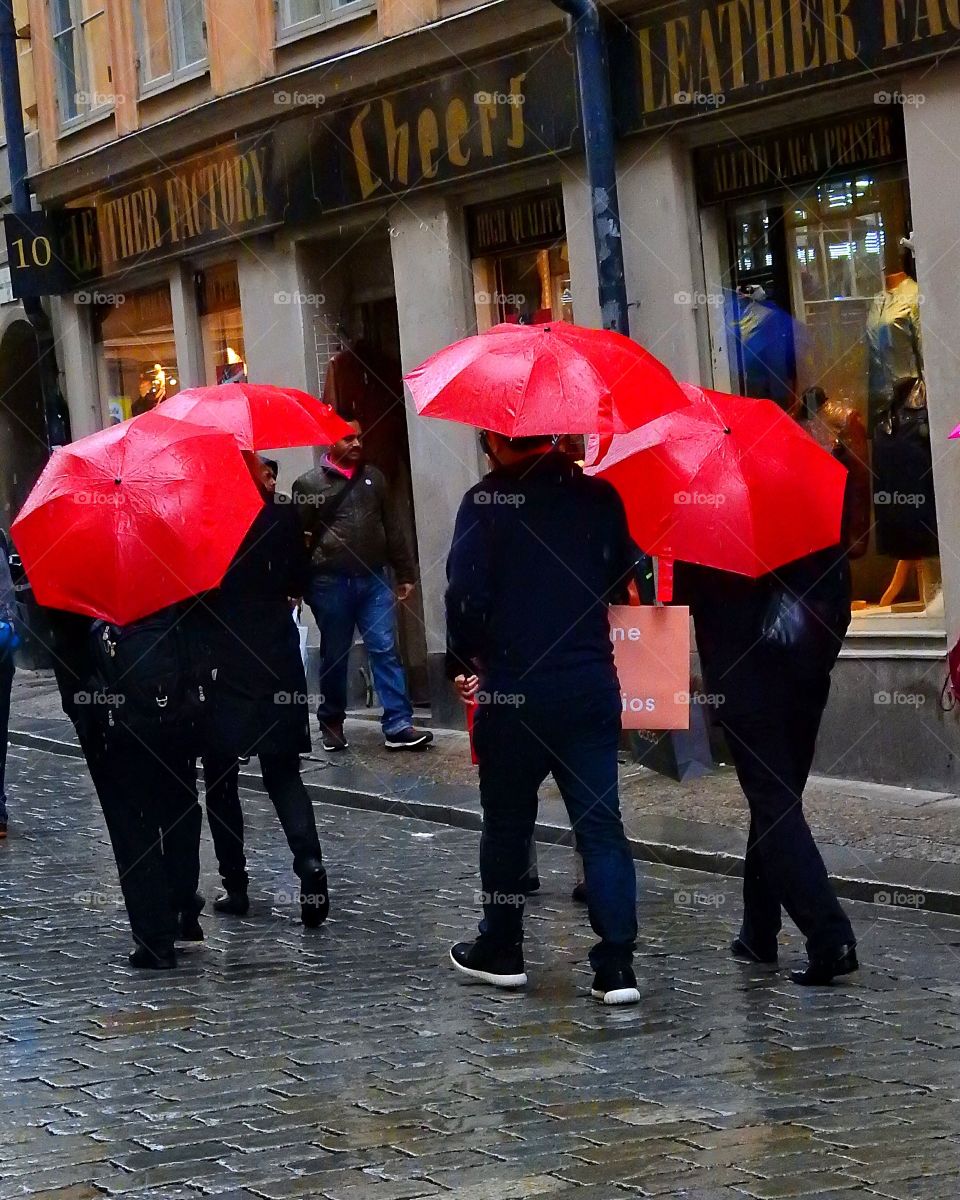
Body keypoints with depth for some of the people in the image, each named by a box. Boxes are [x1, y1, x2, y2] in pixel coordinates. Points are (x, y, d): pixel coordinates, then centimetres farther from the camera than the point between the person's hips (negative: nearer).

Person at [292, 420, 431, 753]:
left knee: (385, 650, -4)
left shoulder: (373, 478, 13)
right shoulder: (309, 484, 1)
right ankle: (332, 723, 21)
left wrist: (405, 573, 13)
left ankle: (398, 726, -7)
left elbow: (392, 528, 15)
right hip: (331, 583, -3)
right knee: (334, 656, 7)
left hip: (374, 580, 3)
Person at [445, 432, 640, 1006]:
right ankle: (617, 963, -4)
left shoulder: (485, 502, -8)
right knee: (601, 822, 3)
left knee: (507, 823, 13)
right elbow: (624, 579, 11)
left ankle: (501, 951, 24)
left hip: (512, 691, -2)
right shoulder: (599, 497, 3)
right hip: (592, 687, 2)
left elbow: (466, 593, -13)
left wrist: (462, 660, 2)